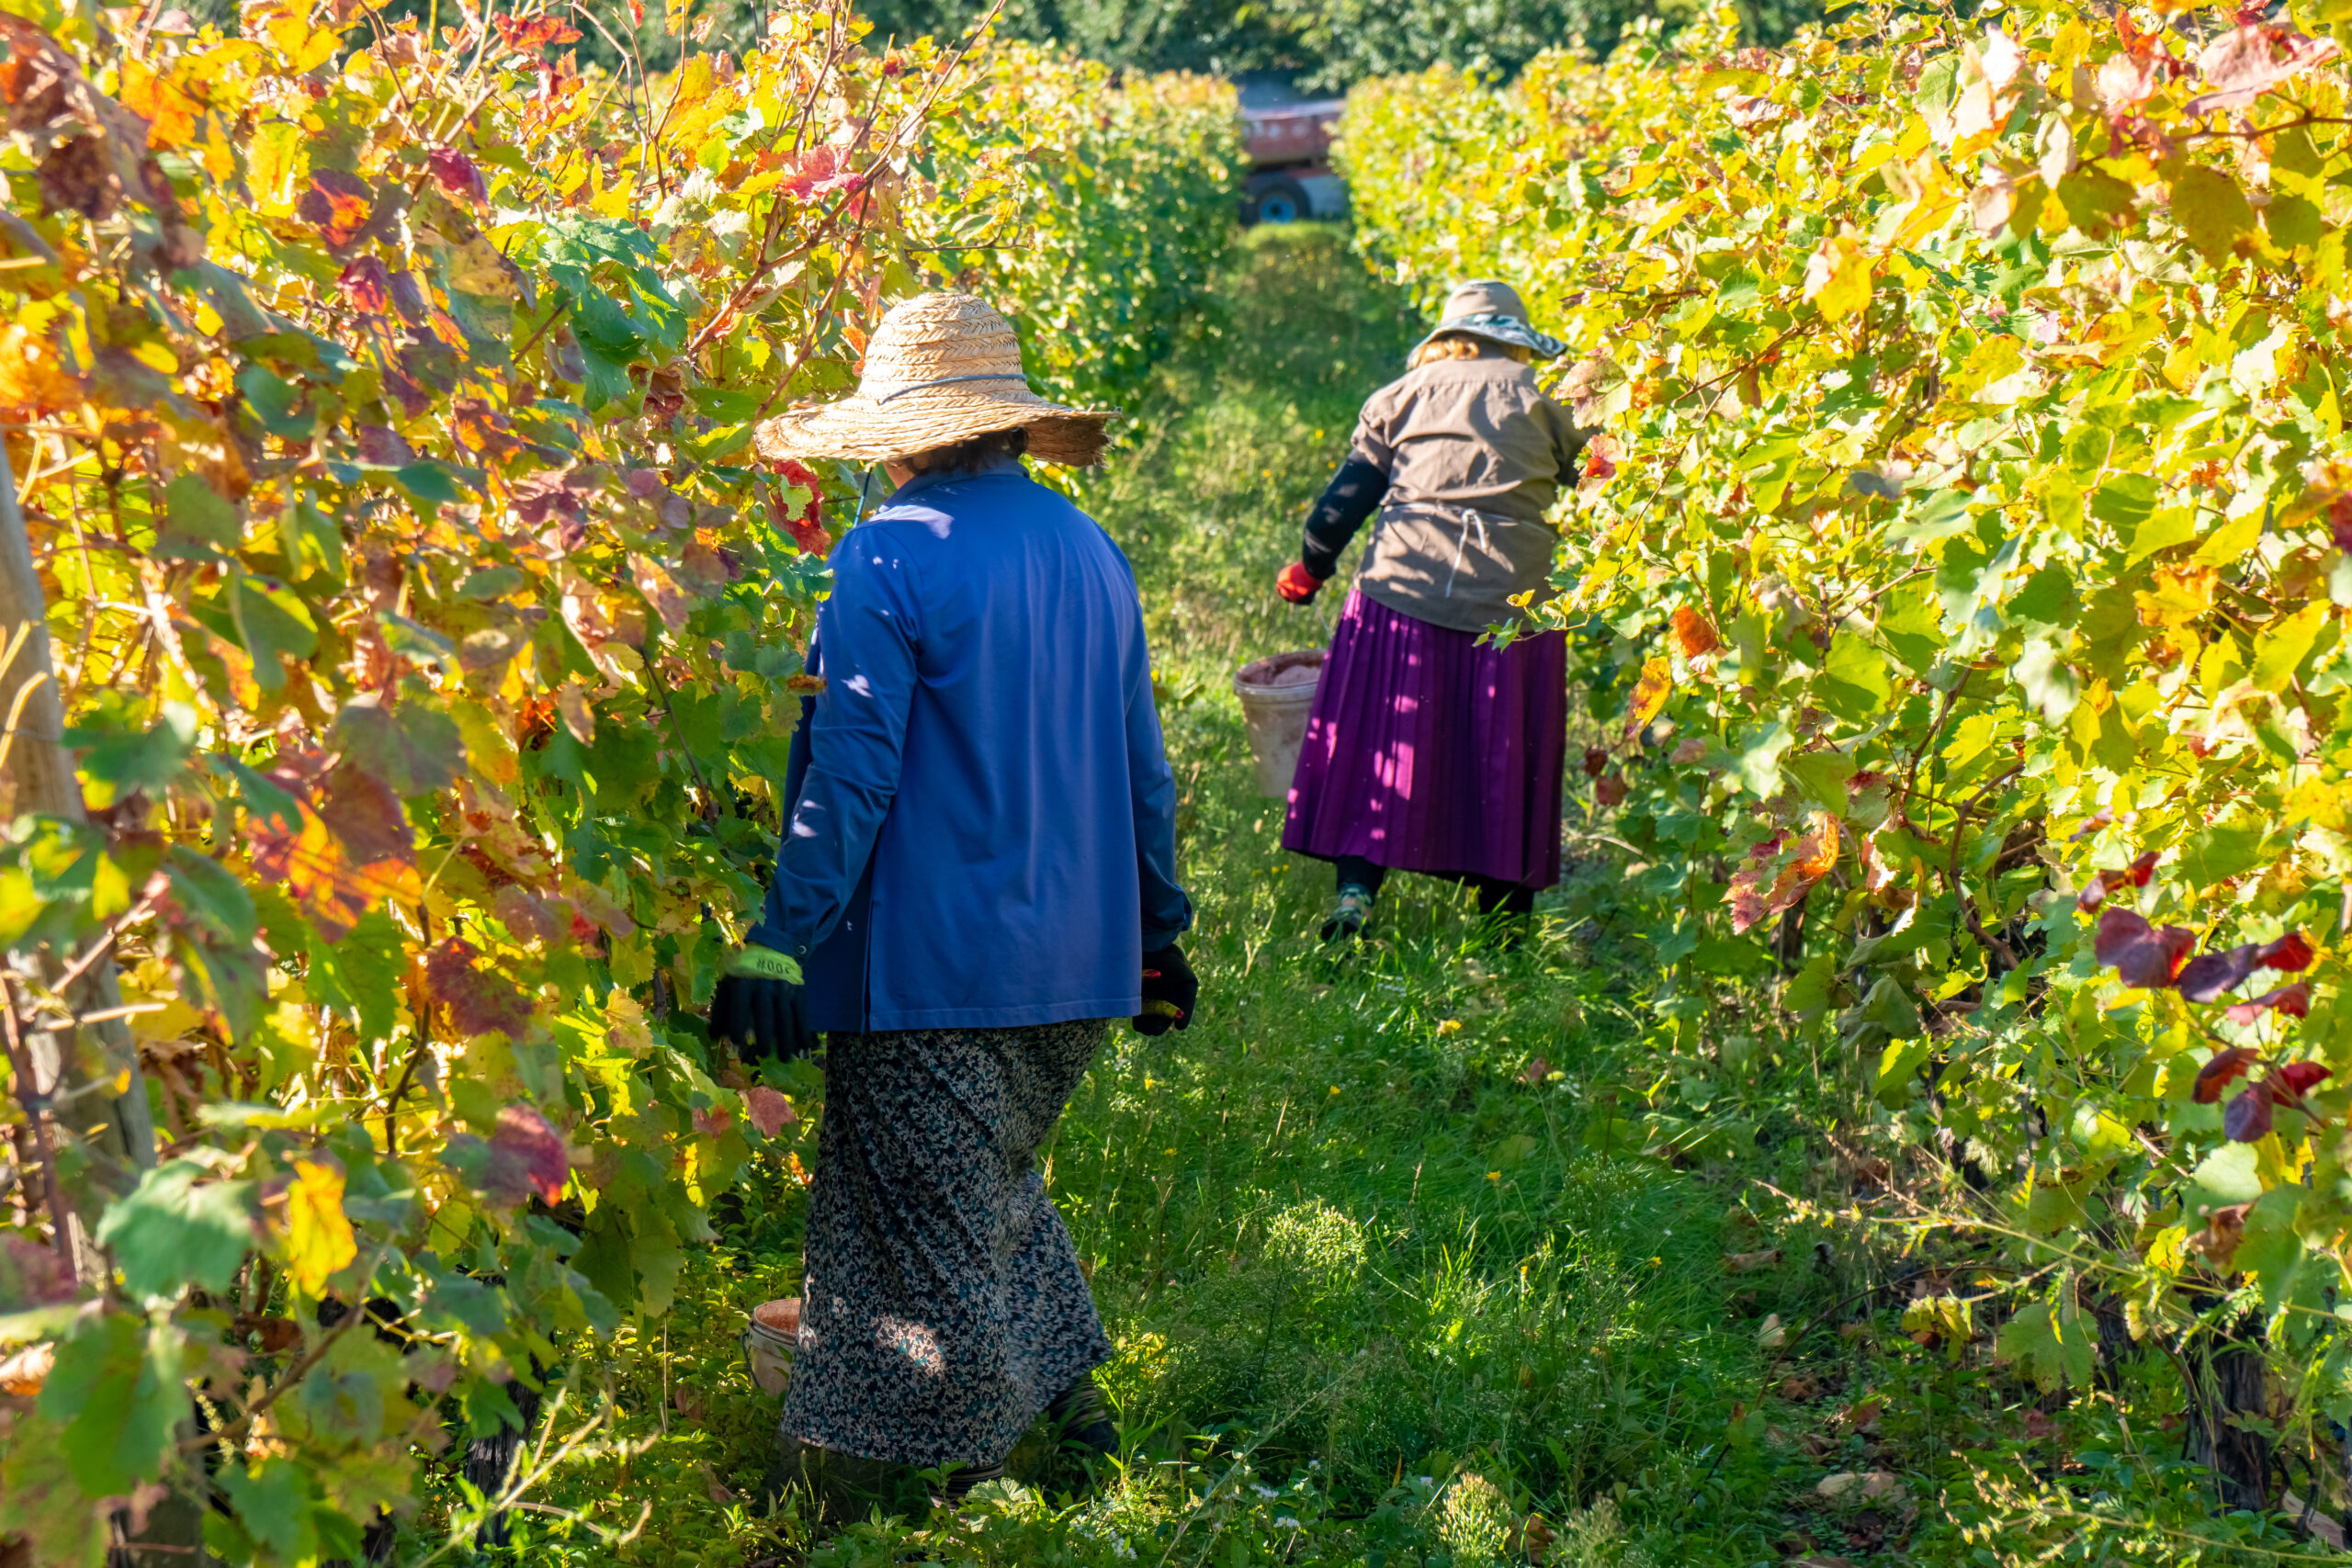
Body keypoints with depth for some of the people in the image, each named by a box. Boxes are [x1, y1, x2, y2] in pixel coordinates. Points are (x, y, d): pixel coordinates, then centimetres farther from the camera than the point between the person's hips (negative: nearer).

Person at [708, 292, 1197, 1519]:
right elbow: (1141, 767, 16)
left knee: (914, 1229, 1)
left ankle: (878, 1483, 10)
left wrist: (781, 942, -14)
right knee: (994, 1188, 24)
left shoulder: (892, 557, -12)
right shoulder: (1093, 554, 10)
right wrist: (1157, 932, 24)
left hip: (933, 967, -7)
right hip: (1074, 963, 8)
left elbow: (848, 772, -17)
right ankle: (1061, 1395, 31)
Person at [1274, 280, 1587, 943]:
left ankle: (1357, 888, -3)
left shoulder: (1404, 393, 15)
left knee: (1379, 742, 6)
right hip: (1514, 601, 0)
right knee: (1504, 758, 8)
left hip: (1403, 585, 0)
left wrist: (1308, 569, 23)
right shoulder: (1547, 401, 13)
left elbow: (1350, 490, 13)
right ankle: (1505, 912, 13)